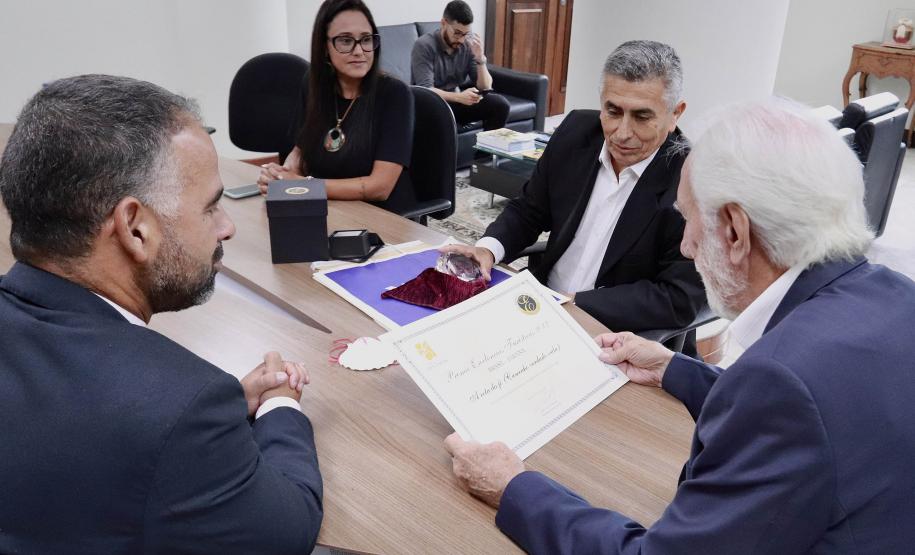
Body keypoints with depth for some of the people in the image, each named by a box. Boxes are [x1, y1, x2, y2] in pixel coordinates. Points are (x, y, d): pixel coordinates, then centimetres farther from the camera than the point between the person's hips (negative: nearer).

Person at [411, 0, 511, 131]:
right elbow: (426, 90, -24)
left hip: (459, 100, 4)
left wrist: (480, 58, -21)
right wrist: (458, 97, -39)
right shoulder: (424, 46, -15)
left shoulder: (469, 44, -2)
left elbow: (485, 87, -4)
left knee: (500, 104, -18)